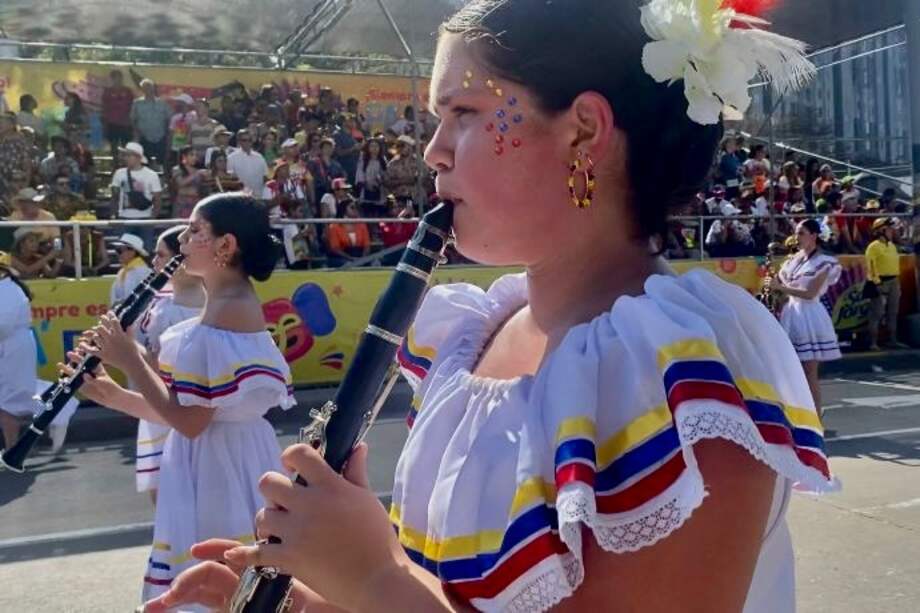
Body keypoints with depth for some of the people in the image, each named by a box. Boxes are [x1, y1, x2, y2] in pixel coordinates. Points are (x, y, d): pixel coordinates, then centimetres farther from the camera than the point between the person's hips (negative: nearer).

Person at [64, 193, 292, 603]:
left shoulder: (227, 311, -20)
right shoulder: (229, 304, 11)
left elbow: (189, 420, -22)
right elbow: (188, 409, 12)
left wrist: (129, 360, -12)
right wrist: (113, 395, 4)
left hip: (221, 467, -10)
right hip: (216, 462, 10)